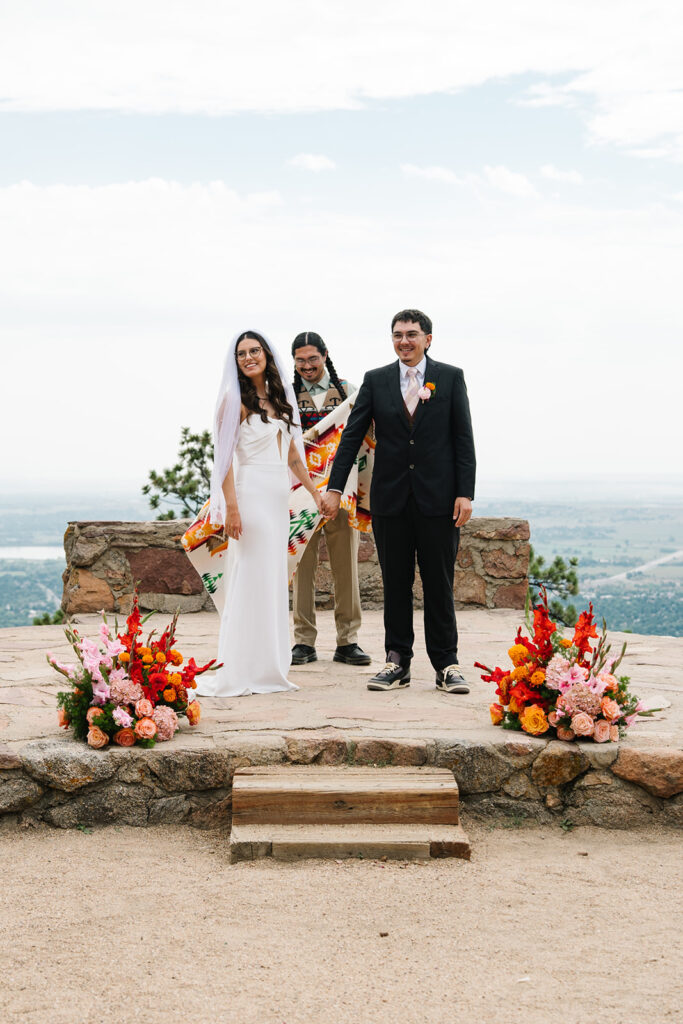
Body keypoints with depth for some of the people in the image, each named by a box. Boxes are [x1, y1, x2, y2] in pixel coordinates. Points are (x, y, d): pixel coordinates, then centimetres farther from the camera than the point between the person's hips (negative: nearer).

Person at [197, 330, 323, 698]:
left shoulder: (280, 397, 15)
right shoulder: (235, 399, -6)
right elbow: (223, 456, -11)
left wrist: (314, 491, 18)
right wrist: (231, 507, -19)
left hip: (279, 495, 8)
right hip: (251, 492, -7)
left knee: (274, 580, 9)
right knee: (250, 580, -8)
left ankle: (269, 670, 15)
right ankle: (238, 673, -3)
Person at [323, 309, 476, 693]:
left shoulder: (451, 377, 3)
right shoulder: (376, 380, 7)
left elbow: (463, 439, 1)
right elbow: (352, 435, 5)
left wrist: (465, 493, -7)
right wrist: (335, 488, -2)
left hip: (438, 498, -1)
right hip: (390, 499, 2)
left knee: (439, 585, 3)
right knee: (395, 585, 6)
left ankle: (447, 665, 10)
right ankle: (397, 662, 15)